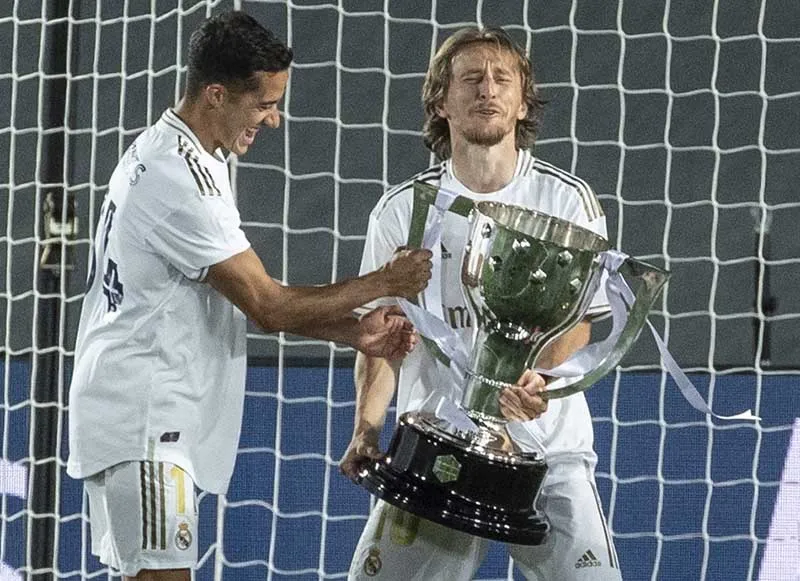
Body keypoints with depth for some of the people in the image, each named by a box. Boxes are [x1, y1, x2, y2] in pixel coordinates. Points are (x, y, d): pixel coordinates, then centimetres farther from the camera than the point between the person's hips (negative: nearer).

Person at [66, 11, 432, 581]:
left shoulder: (171, 155, 15)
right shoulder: (178, 178, -19)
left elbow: (248, 297, 16)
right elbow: (268, 304, -17)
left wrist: (355, 331, 7)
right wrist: (383, 283, -7)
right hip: (143, 420, -11)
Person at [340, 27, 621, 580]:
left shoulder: (568, 198, 3)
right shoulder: (403, 210, 5)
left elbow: (576, 318, -2)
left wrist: (540, 381, -23)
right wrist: (367, 432, -6)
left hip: (547, 449, -1)